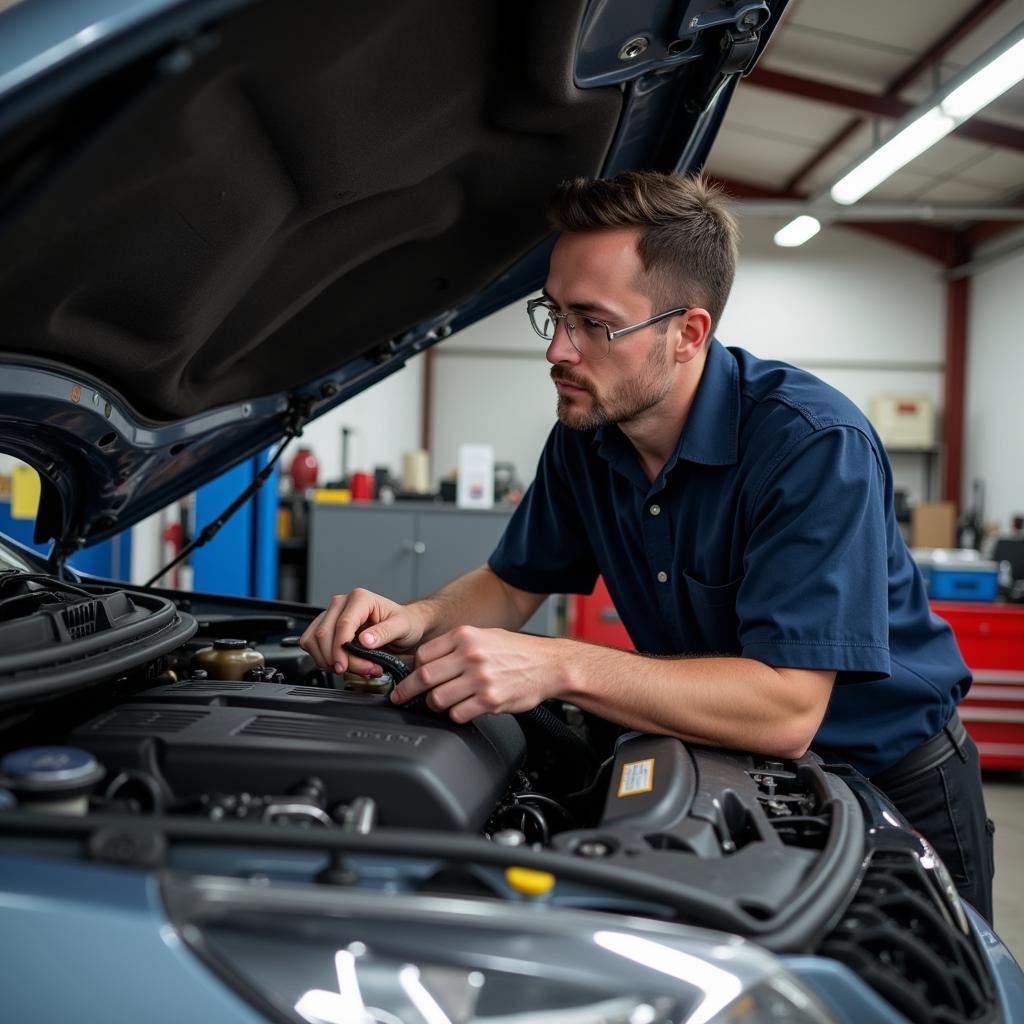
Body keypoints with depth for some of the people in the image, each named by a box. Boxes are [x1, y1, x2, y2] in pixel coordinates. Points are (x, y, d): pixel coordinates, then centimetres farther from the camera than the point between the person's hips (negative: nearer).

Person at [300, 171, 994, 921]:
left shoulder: (815, 444, -30)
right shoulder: (586, 438, -8)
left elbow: (786, 711, -36)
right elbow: (514, 583, 4)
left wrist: (559, 668, -43)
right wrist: (418, 621, -18)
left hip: (895, 787, -5)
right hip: (726, 778, 5)